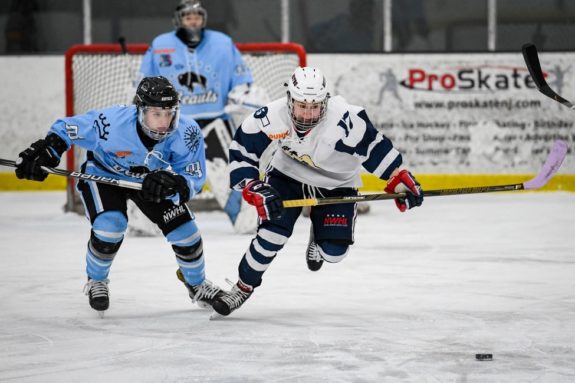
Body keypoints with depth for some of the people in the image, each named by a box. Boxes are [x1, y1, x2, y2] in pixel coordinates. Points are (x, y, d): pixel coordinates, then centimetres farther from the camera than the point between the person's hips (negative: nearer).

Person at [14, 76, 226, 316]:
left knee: (185, 231, -4)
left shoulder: (187, 132, -33)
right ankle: (96, 282, 6)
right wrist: (43, 152, -31)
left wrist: (174, 183, -49)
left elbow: (194, 178, -28)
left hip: (152, 179, 3)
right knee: (110, 226, -25)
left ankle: (197, 285, 27)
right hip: (103, 174, -3)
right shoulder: (113, 122, -38)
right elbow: (67, 129, -22)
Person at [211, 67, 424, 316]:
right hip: (288, 174, 1)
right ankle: (244, 287, 8)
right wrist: (255, 189, -28)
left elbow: (373, 147, -24)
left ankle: (318, 237, 31)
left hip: (337, 184, 0)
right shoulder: (270, 117, -29)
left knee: (333, 251, -8)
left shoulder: (344, 119, -36)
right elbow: (240, 152, -19)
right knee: (272, 233, -16)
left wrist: (399, 180, -22)